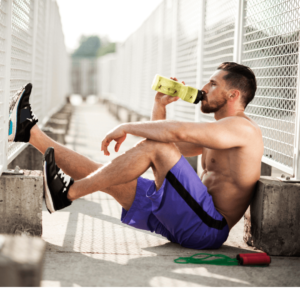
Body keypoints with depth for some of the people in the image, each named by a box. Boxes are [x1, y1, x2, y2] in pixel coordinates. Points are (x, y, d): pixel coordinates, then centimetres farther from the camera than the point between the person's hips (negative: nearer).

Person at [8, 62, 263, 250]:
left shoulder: (242, 128, -10)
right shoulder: (216, 134, 22)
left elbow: (177, 132, -25)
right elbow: (170, 144, 26)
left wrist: (126, 127, -11)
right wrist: (160, 105, 12)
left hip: (208, 227, -9)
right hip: (184, 222, 9)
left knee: (156, 147, -22)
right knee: (103, 175, 5)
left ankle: (68, 193, -18)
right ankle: (29, 132, 11)